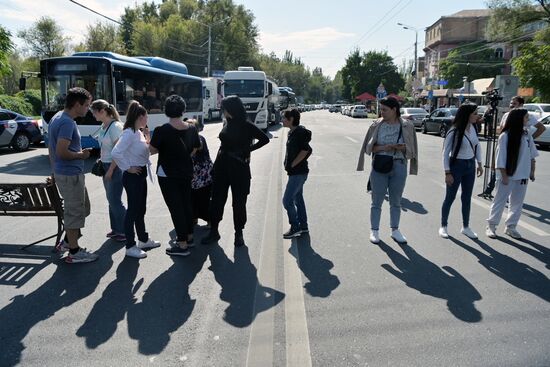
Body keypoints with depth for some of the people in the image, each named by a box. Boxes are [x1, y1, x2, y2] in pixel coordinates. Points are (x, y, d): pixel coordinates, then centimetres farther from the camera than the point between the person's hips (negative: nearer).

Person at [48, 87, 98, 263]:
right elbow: (62, 152, -27)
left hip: (62, 172, 10)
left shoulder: (57, 117, 11)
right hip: (70, 174, -10)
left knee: (82, 208, 21)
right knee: (75, 212, 1)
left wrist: (54, 172, 22)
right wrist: (81, 155, -10)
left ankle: (67, 241, 32)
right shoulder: (67, 123, -20)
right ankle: (74, 252, 12)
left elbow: (52, 148, 17)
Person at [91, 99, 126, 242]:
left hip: (115, 166, -9)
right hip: (106, 165, 9)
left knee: (115, 200, -5)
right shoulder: (103, 126, 11)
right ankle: (116, 228, 23)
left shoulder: (115, 126, -16)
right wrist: (101, 161, 9)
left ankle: (125, 231, 6)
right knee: (111, 199, 13)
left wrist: (110, 171, -18)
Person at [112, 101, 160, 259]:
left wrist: (146, 136, 5)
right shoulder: (129, 133, -19)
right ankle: (130, 246, 7)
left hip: (141, 174, 9)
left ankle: (143, 240, 31)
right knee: (132, 210, -2)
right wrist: (128, 168, -20)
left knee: (141, 209, 18)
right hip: (133, 176, -9)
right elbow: (116, 153, -29)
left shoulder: (138, 132, 9)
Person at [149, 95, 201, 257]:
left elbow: (152, 150, -11)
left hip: (167, 175, -5)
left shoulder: (162, 130, -18)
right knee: (186, 204, 18)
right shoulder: (191, 128, -2)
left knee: (175, 207, 0)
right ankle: (189, 236, 32)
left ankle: (182, 245, 5)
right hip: (186, 172, 6)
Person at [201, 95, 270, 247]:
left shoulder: (246, 126, -10)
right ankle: (214, 231, 21)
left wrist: (248, 149, -6)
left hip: (239, 168, -5)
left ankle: (239, 234, 19)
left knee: (239, 202, 5)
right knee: (217, 199, 8)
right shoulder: (227, 123, 6)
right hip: (222, 166, 6)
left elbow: (265, 139, -4)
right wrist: (215, 165, 11)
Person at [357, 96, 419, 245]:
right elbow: (369, 147, 0)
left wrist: (401, 147, -17)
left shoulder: (407, 126, -1)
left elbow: (411, 149, 4)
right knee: (377, 201, 6)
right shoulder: (376, 125, -2)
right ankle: (374, 230, 19)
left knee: (396, 201, 13)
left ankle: (395, 230, 28)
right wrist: (384, 148, -17)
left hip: (399, 167, 1)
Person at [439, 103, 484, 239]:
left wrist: (479, 164, 14)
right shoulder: (454, 132, -18)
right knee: (450, 197, 4)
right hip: (457, 165, -6)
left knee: (467, 197, 13)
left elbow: (477, 145, 14)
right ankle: (443, 226, 19)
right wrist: (447, 173, -17)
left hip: (470, 166, 6)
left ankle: (466, 227, 25)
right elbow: (446, 153, -15)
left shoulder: (472, 128, 1)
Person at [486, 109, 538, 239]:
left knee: (517, 203, 11)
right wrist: (504, 176, -14)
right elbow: (501, 157, -12)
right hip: (507, 176, -6)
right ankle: (491, 226, 14)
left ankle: (511, 227, 23)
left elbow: (532, 155, 13)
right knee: (500, 201, 3)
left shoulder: (527, 136, 5)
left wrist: (532, 171, 9)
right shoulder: (505, 136, -12)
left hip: (522, 176, 6)